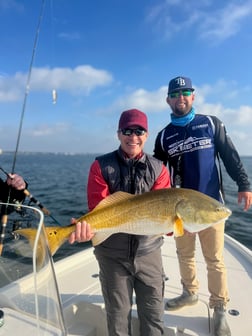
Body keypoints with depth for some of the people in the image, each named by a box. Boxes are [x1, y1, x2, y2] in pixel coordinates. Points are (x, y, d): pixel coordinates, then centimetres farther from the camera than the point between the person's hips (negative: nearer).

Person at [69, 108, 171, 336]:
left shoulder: (158, 169, -3)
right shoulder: (101, 166, -7)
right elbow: (98, 210, -13)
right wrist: (89, 226, -34)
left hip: (148, 251, 2)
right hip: (112, 253, -1)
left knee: (153, 315, 18)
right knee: (117, 316, 19)